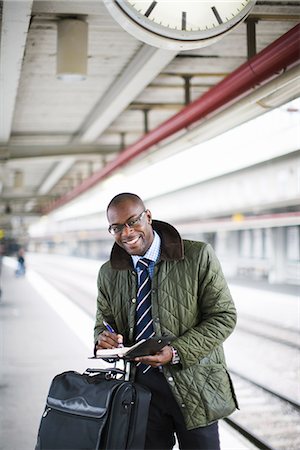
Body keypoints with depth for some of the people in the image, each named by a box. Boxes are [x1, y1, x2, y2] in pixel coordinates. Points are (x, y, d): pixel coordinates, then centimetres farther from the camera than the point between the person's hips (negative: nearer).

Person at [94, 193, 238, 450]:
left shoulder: (199, 256, -9)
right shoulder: (108, 274, 4)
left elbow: (224, 316, -9)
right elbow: (103, 323, 14)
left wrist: (176, 353, -21)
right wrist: (103, 338, -12)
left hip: (194, 384, -3)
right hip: (142, 384, 3)